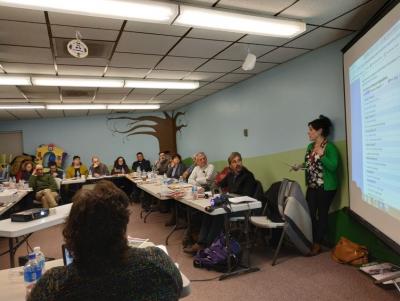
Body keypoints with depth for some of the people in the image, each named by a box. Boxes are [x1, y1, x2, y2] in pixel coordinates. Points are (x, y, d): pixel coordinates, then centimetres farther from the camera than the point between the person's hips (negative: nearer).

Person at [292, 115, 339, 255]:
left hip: (326, 187, -7)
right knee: (310, 214, 6)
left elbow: (333, 167, -21)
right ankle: (311, 242, 18)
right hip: (312, 186, 7)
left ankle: (318, 245, 14)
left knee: (322, 215, 3)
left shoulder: (330, 147, -14)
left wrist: (321, 155, -29)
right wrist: (300, 166, 2)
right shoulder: (310, 146, 9)